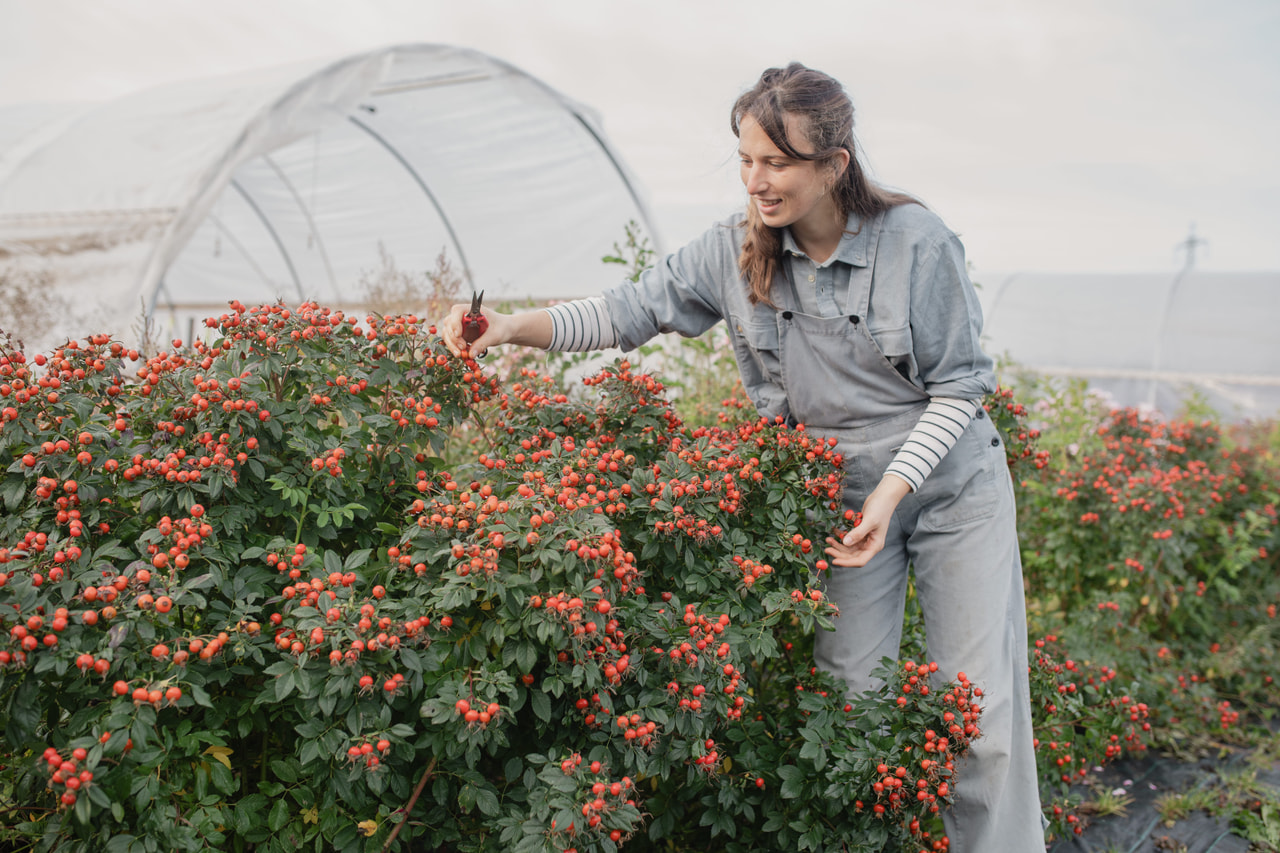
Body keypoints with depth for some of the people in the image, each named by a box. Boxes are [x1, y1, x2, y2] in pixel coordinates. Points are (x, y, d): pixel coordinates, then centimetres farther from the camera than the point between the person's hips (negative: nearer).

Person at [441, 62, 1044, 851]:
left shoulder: (917, 242, -17)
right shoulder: (736, 253, -9)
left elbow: (961, 384, -11)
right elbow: (633, 309, -8)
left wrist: (893, 488, -21)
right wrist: (510, 328, -22)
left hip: (954, 489, -2)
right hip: (840, 496, 2)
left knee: (983, 708, 4)